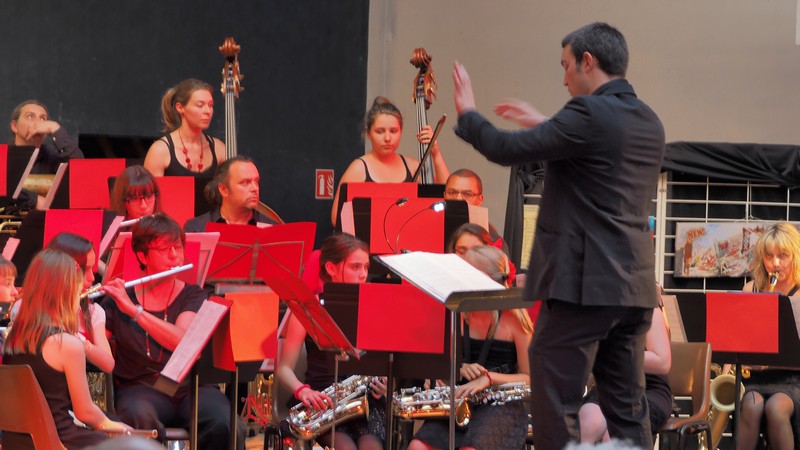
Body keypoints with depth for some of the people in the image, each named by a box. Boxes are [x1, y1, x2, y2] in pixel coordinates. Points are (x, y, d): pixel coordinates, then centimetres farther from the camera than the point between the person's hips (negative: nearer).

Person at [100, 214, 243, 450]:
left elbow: (181, 341, -11)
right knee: (140, 417, -38)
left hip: (190, 387, 1)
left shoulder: (193, 295, 9)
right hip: (141, 388, -1)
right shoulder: (118, 300, 10)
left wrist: (133, 309, -20)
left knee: (227, 426, -31)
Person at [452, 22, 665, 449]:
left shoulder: (589, 114, -13)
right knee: (628, 412, 10)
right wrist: (545, 127, 33)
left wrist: (467, 113, 5)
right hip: (634, 287, 8)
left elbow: (506, 149, -12)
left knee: (555, 412, -3)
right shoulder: (649, 122, 13)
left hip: (584, 284, -8)